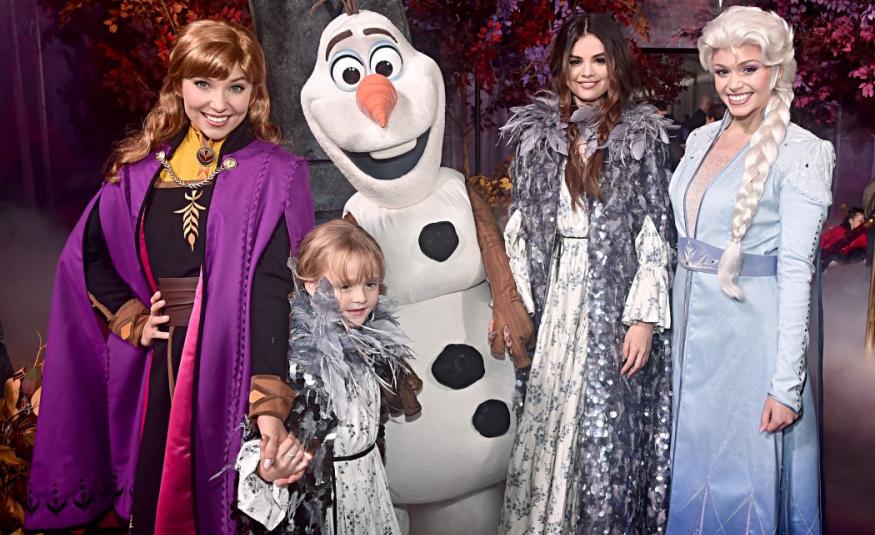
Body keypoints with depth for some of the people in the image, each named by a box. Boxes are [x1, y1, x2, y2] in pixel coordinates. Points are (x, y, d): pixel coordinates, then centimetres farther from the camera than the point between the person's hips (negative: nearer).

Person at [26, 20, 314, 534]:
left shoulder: (274, 175, -7)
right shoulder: (143, 168, 6)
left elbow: (270, 287, -18)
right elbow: (89, 253, 16)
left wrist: (270, 408, -25)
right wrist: (131, 319, 2)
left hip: (235, 363, -3)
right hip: (161, 364, 4)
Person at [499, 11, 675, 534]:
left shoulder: (643, 135, 0)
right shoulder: (537, 132, 7)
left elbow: (657, 233, -3)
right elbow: (520, 226, 8)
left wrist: (645, 316, -10)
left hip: (615, 299, -2)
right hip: (553, 297, 3)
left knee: (607, 427, 1)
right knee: (545, 424, 8)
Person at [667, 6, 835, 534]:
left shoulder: (800, 153, -13)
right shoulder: (702, 138, 6)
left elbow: (796, 271, -17)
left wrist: (786, 384, -18)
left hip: (752, 327, -6)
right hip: (693, 321, 6)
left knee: (746, 467, 8)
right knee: (694, 455, 20)